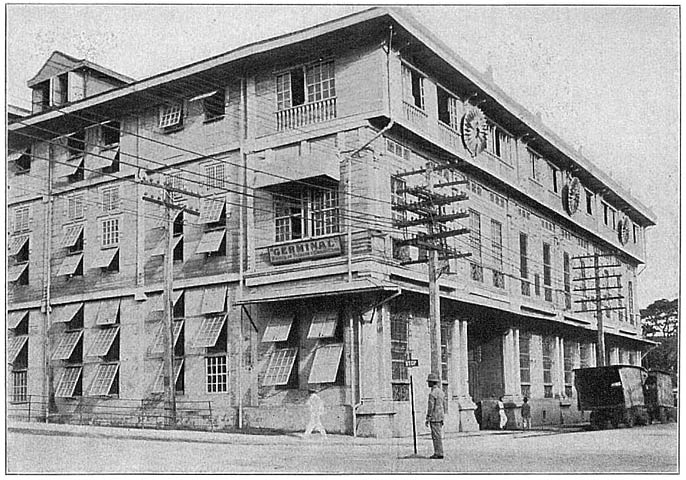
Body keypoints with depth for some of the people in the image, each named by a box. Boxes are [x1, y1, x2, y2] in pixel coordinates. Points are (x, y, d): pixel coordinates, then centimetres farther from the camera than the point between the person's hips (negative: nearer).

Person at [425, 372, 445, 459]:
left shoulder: (432, 393, -16)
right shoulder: (440, 391, 13)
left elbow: (430, 407, -18)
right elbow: (444, 404, 17)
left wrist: (427, 419, -14)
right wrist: (443, 417, 22)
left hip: (434, 418, -9)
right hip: (440, 416, 9)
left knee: (436, 436, -5)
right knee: (438, 436, 13)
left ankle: (439, 454, -3)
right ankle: (438, 453, 16)